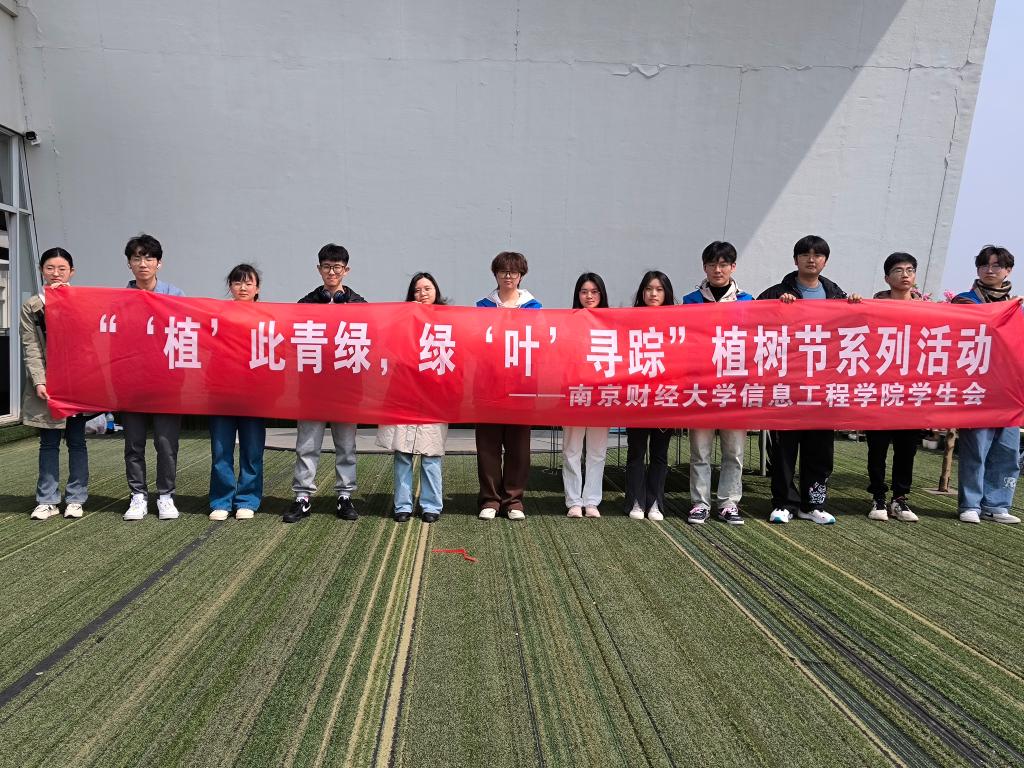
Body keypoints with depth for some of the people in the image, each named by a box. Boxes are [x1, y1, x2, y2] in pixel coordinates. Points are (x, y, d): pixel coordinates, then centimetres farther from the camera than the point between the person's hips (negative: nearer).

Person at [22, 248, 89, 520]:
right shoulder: (31, 306, 6)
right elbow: (31, 347, 0)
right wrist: (39, 382, -10)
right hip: (46, 383, 1)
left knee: (76, 441, 6)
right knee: (49, 443, 6)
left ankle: (75, 499, 14)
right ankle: (47, 501, 13)